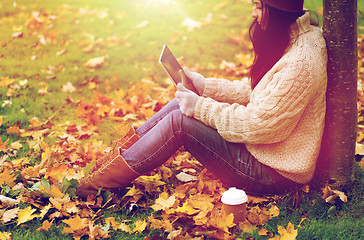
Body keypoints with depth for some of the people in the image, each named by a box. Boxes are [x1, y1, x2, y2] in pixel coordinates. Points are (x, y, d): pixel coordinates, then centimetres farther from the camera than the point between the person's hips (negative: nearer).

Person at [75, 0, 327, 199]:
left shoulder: (300, 64, -27)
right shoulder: (290, 39, 5)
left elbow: (257, 126, -25)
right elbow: (252, 88, 15)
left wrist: (201, 108, -18)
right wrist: (205, 86, 5)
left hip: (274, 173, -9)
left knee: (179, 121, -15)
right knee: (183, 103, 2)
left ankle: (102, 182, -3)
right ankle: (114, 158, 9)